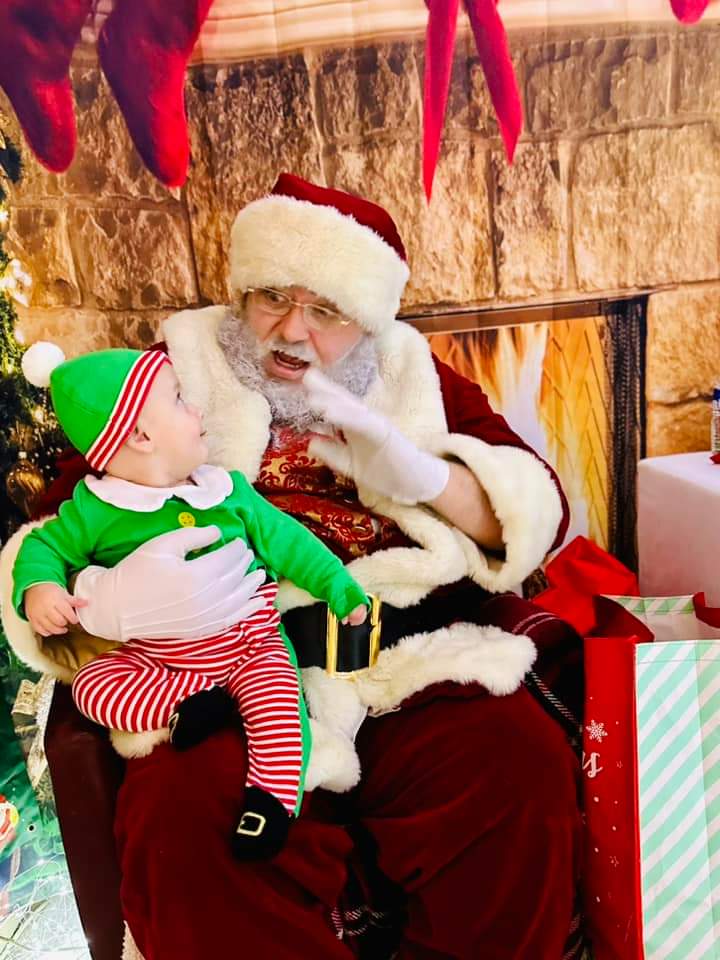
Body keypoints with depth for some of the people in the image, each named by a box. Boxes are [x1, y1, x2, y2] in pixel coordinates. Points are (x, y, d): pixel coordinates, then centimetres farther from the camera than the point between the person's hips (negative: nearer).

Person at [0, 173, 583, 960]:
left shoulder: (415, 378, 15)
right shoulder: (176, 377, 10)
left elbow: (539, 507, 7)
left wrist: (421, 474, -14)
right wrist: (98, 598, -20)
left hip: (413, 674, 2)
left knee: (526, 762, -24)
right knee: (177, 818, -28)